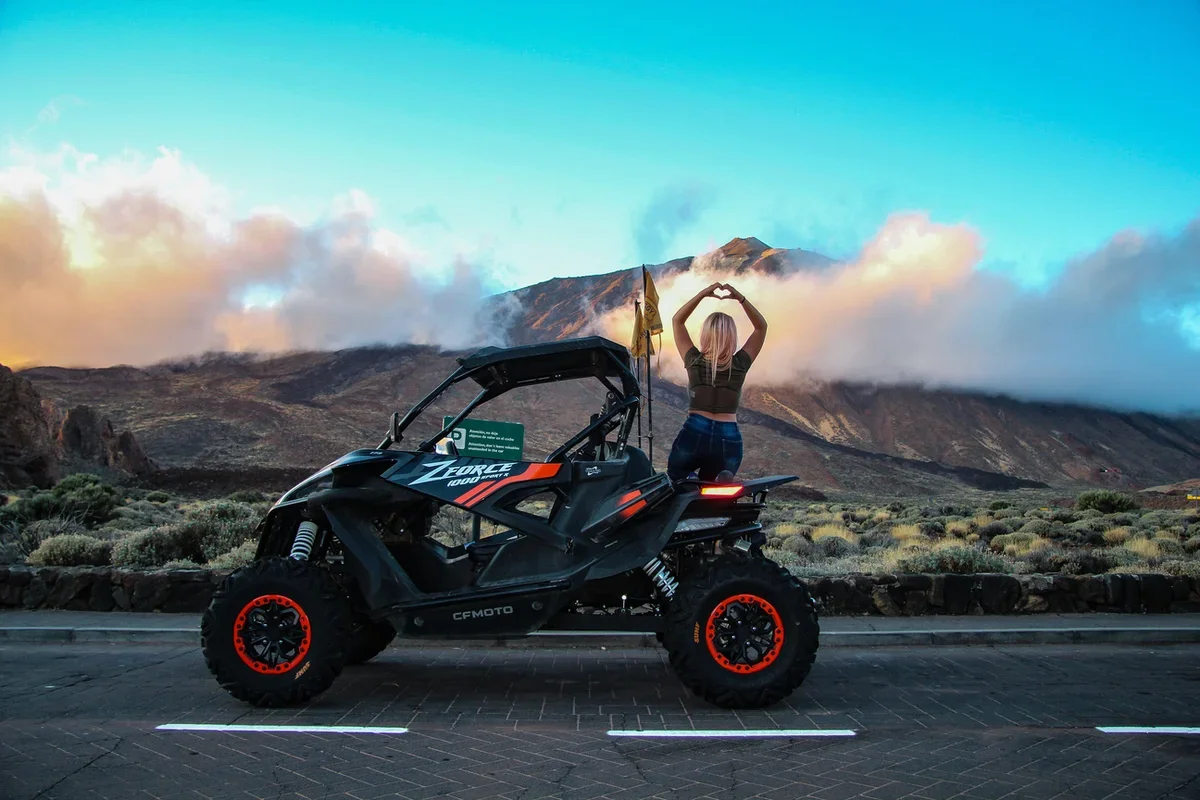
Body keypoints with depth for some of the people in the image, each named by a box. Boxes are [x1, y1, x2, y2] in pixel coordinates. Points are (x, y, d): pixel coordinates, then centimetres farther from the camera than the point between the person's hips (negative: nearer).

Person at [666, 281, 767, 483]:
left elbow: (677, 320, 8)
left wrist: (702, 294, 0)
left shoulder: (695, 361, -3)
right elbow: (761, 326, 10)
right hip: (729, 441, 2)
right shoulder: (740, 365, 0)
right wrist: (741, 298, 0)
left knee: (676, 478, 23)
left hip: (694, 435, -1)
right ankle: (722, 481, -19)